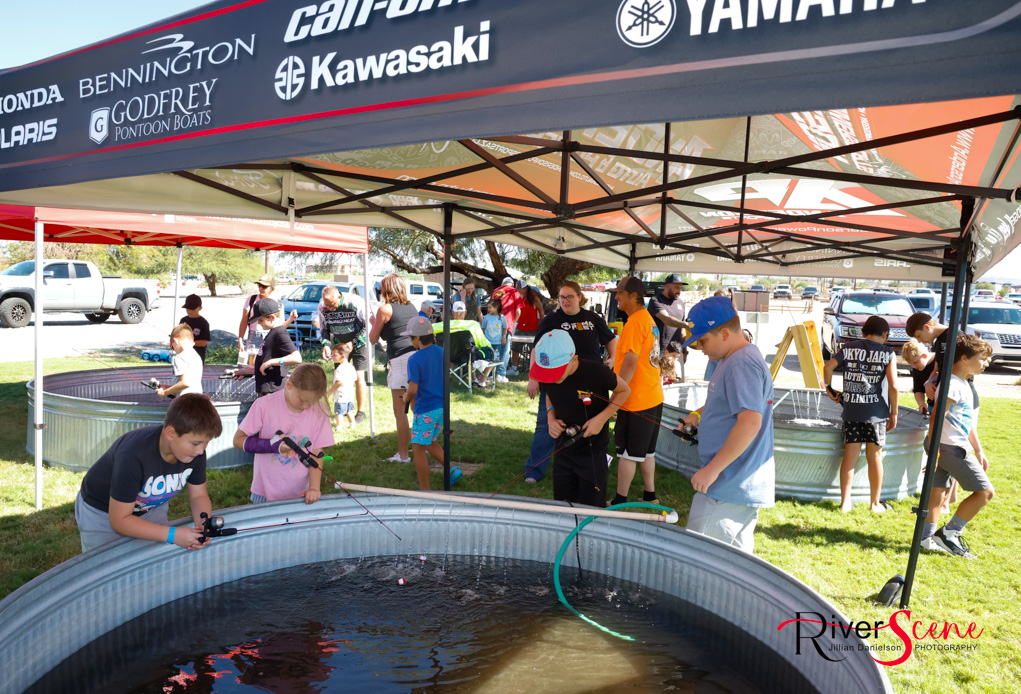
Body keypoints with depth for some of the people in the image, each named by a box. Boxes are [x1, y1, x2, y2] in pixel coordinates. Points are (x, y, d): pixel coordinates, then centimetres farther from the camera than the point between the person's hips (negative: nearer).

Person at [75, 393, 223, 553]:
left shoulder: (195, 450, -22)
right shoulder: (133, 456, -38)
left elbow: (198, 496, -9)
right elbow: (119, 520, -31)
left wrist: (203, 526, -30)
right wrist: (173, 535, -38)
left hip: (151, 509, 5)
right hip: (102, 514, -4)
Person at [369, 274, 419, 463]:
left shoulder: (385, 309, -3)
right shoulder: (411, 307, 15)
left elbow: (373, 339, 5)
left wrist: (373, 323, 25)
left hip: (401, 360, -7)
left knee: (400, 412, 0)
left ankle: (403, 455, 4)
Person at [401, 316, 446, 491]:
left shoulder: (415, 359, -18)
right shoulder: (440, 352, 4)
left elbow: (413, 389, -23)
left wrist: (406, 398, 2)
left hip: (426, 410, -8)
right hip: (442, 406, 8)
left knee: (418, 448, 3)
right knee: (430, 443, 24)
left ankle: (425, 490, 9)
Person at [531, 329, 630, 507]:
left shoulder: (597, 372, -25)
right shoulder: (548, 376, -11)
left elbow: (624, 390, -6)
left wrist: (601, 418, -18)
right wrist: (551, 417, -8)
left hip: (593, 454, -4)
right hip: (563, 451, 4)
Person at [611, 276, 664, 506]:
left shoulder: (634, 322, -18)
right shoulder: (649, 319, 13)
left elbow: (630, 363, -22)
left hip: (636, 401, -9)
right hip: (653, 397, 9)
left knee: (627, 452, 0)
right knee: (646, 451, 17)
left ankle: (620, 500, 8)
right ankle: (650, 496, 26)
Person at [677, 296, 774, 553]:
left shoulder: (743, 363, -19)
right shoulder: (736, 360, 14)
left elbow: (750, 422, -27)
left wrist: (712, 470, -24)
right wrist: (700, 413, 14)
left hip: (728, 488, -10)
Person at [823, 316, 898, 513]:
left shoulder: (848, 348, 4)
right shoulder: (888, 353, -2)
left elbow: (828, 367, -9)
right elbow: (893, 386, -10)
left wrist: (829, 389, 7)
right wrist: (894, 413, -1)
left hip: (851, 410, 2)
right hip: (876, 412, -1)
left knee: (850, 457, 7)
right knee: (874, 457, 10)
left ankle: (845, 502, 11)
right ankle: (875, 503, 19)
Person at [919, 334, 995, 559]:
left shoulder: (966, 384, 16)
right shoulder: (953, 385, -16)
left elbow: (969, 422, 23)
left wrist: (979, 451, 24)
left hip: (957, 447, 10)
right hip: (950, 447, -10)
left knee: (939, 492, 10)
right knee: (985, 491, -5)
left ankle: (927, 538, 14)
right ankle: (949, 533, 1)